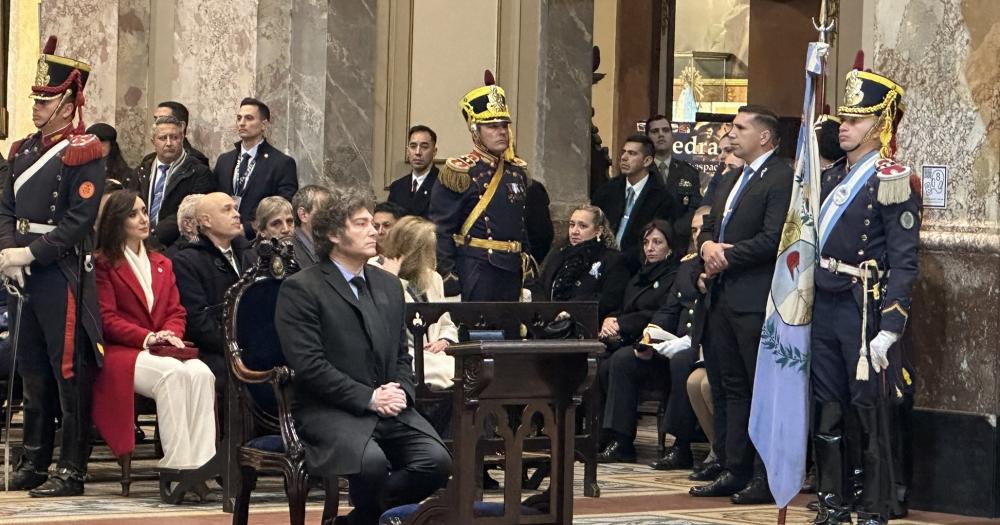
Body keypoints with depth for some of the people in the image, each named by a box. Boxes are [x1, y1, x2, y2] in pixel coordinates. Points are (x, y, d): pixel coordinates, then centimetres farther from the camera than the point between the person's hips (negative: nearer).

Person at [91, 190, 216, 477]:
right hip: (121, 352, -5)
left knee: (201, 373, -29)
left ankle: (202, 461, -39)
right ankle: (177, 465, -39)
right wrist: (147, 337, -17)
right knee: (171, 373, -36)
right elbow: (107, 318, -4)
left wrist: (172, 334, -7)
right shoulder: (103, 264, 5)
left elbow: (176, 311, 18)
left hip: (163, 351, 5)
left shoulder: (163, 264, 26)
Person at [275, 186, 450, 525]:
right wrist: (368, 398, -15)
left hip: (390, 408, 6)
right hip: (329, 411, -6)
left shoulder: (388, 285, 19)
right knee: (372, 461, -34)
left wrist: (401, 391, -1)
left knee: (436, 460, -19)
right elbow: (308, 363, -13)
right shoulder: (301, 289, -4)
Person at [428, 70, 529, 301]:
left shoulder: (518, 171, 14)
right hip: (474, 271, -7)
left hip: (512, 271, 7)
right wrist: (447, 275, -14)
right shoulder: (460, 172, -6)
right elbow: (441, 231, -9)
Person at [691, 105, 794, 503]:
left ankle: (767, 478, -2)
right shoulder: (731, 183, 21)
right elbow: (708, 228, 22)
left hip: (757, 302, -10)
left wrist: (726, 256, -12)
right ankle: (736, 471, 17)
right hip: (724, 298, 10)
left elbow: (773, 239, -20)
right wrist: (708, 245, -1)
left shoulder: (782, 179, -10)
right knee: (734, 388, 12)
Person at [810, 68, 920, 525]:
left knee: (868, 412, -1)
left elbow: (904, 263, -13)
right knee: (826, 410, 10)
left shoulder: (892, 181, -9)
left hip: (864, 310, -7)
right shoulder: (833, 177, 14)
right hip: (822, 307, 7)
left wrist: (888, 330, -19)